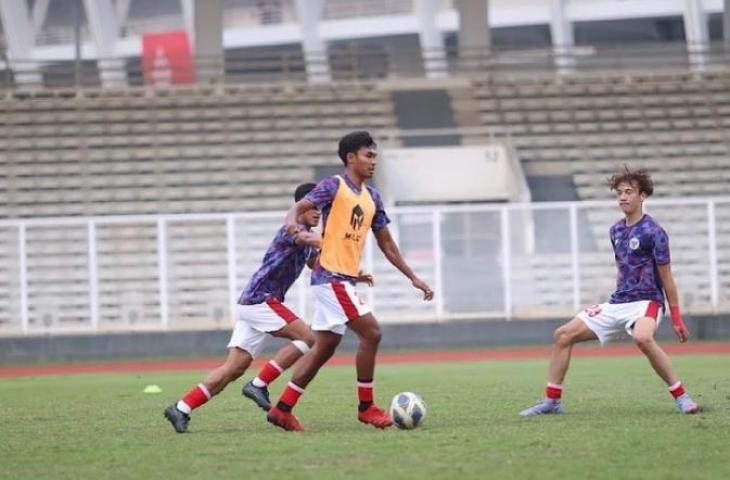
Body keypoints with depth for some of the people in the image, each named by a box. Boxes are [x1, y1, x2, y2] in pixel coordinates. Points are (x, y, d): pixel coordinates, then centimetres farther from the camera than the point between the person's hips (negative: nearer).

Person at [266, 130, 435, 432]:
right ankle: (366, 407, -4)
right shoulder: (334, 186, -7)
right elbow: (301, 206, -17)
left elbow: (386, 243, 21)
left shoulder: (372, 197, 15)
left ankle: (283, 409, 14)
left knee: (325, 347, 10)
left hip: (345, 279, 9)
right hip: (331, 276, -9)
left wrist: (412, 277, 19)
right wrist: (293, 221, -41)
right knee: (370, 332, -13)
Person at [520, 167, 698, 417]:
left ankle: (681, 396, -30)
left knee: (642, 338, -40)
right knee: (563, 335, 2)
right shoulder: (616, 230, 11)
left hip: (647, 301, -8)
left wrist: (676, 318, -7)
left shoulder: (653, 231, -9)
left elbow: (666, 278, -7)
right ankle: (552, 401, 9)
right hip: (617, 303, 8)